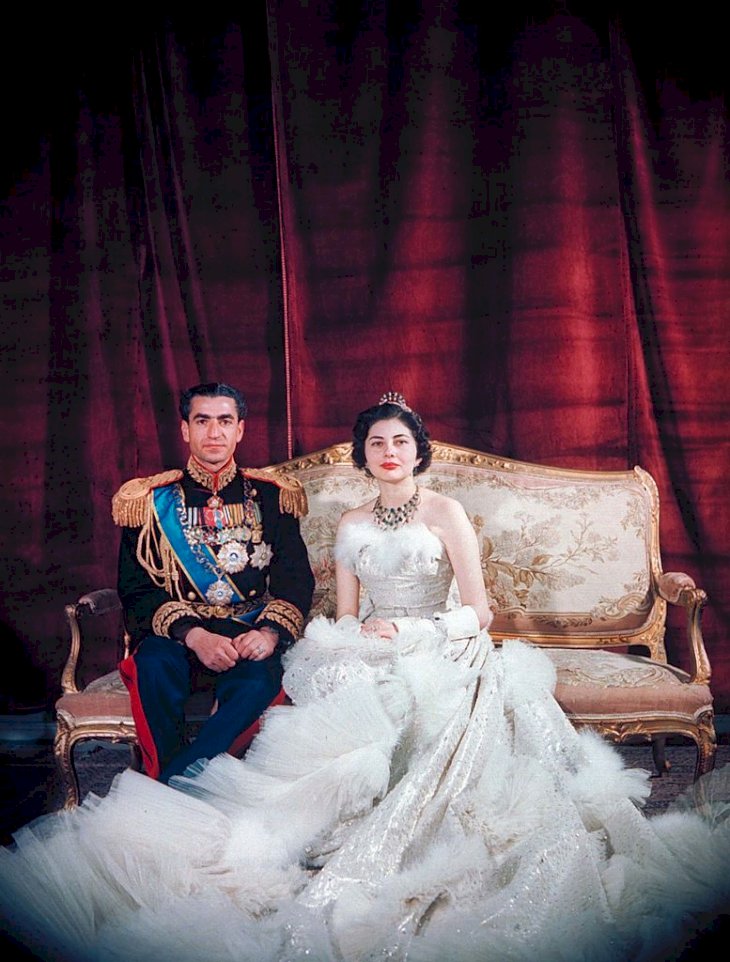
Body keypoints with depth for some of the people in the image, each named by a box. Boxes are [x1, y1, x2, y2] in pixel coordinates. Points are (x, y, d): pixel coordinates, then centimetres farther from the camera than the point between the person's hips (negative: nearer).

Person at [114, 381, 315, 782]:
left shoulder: (270, 496, 11)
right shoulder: (150, 500, 7)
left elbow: (296, 579, 5)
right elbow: (136, 590, -1)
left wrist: (270, 631, -16)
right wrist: (192, 634, -18)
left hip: (251, 634, 1)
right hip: (175, 633, 0)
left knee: (260, 675, -33)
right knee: (156, 664, -34)